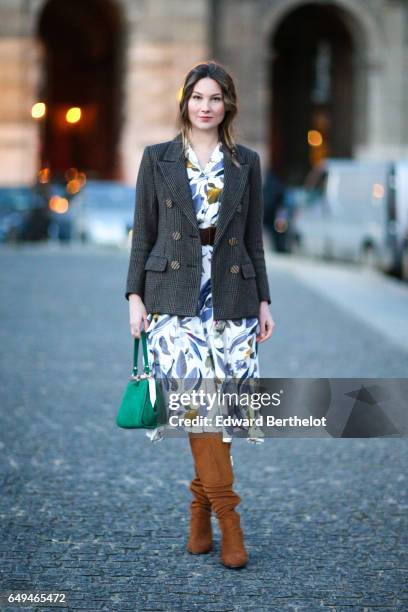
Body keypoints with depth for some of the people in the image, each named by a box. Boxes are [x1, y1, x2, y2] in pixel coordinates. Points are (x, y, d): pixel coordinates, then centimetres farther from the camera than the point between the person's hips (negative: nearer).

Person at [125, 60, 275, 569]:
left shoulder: (246, 163, 9)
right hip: (175, 294, -2)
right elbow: (143, 234, 5)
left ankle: (200, 507, 15)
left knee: (220, 402, 0)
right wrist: (135, 296, -2)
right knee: (197, 398, -11)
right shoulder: (157, 159, 5)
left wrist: (263, 301, 7)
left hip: (231, 297, 2)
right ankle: (227, 517, -7)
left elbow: (253, 238, 11)